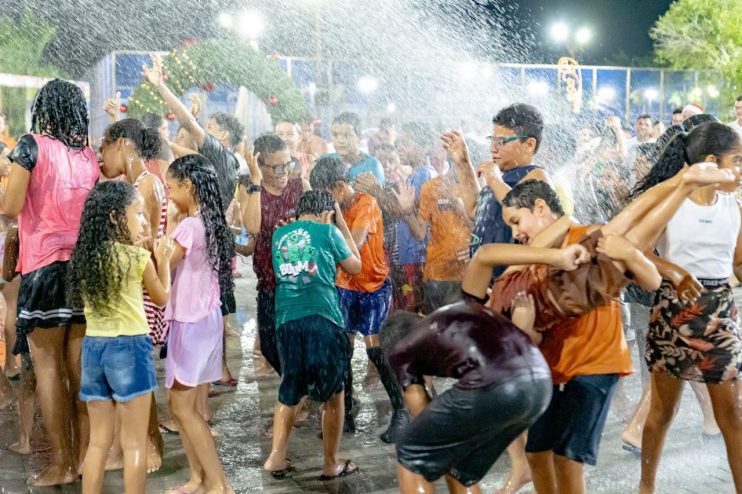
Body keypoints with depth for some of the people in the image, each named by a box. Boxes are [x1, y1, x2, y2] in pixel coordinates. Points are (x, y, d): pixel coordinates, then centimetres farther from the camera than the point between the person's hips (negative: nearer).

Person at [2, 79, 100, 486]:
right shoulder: (90, 156, 10)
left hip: (44, 266, -5)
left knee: (48, 367, 2)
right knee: (79, 366, 10)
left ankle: (61, 464, 6)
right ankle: (83, 456, 16)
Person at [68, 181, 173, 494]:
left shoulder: (84, 256, 3)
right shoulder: (139, 258, -11)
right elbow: (162, 297, 5)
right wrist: (162, 259, 15)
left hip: (93, 347, 6)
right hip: (129, 348, -5)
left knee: (98, 440, 15)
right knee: (134, 443, 5)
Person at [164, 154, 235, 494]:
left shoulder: (189, 226, -19)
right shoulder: (210, 223, 8)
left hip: (191, 323, -9)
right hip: (204, 319, 9)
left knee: (183, 407, 0)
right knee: (182, 404, 15)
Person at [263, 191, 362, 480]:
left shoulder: (279, 235, 14)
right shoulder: (328, 231, 2)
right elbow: (355, 267, 14)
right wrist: (341, 224, 20)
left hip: (286, 321, 4)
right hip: (322, 319, -4)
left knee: (289, 392, 19)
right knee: (333, 395, 10)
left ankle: (277, 458, 15)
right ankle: (330, 464, 16)